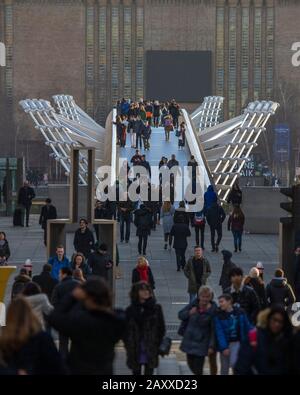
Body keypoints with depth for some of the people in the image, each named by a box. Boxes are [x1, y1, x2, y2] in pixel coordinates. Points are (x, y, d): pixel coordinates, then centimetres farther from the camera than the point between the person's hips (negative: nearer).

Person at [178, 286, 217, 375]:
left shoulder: (213, 310, -13)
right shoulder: (194, 305, -3)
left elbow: (213, 330, -11)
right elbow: (180, 314, 4)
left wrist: (211, 346, -14)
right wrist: (189, 313, -17)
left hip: (201, 342, -4)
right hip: (189, 339, 4)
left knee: (198, 367, -7)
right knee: (191, 364, 15)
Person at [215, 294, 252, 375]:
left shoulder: (239, 312, -6)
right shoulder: (218, 315, -9)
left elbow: (247, 327, 2)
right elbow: (219, 333, -14)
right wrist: (223, 347, -21)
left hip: (236, 342, -1)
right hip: (224, 343, 1)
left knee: (233, 363, -20)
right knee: (224, 368, 7)